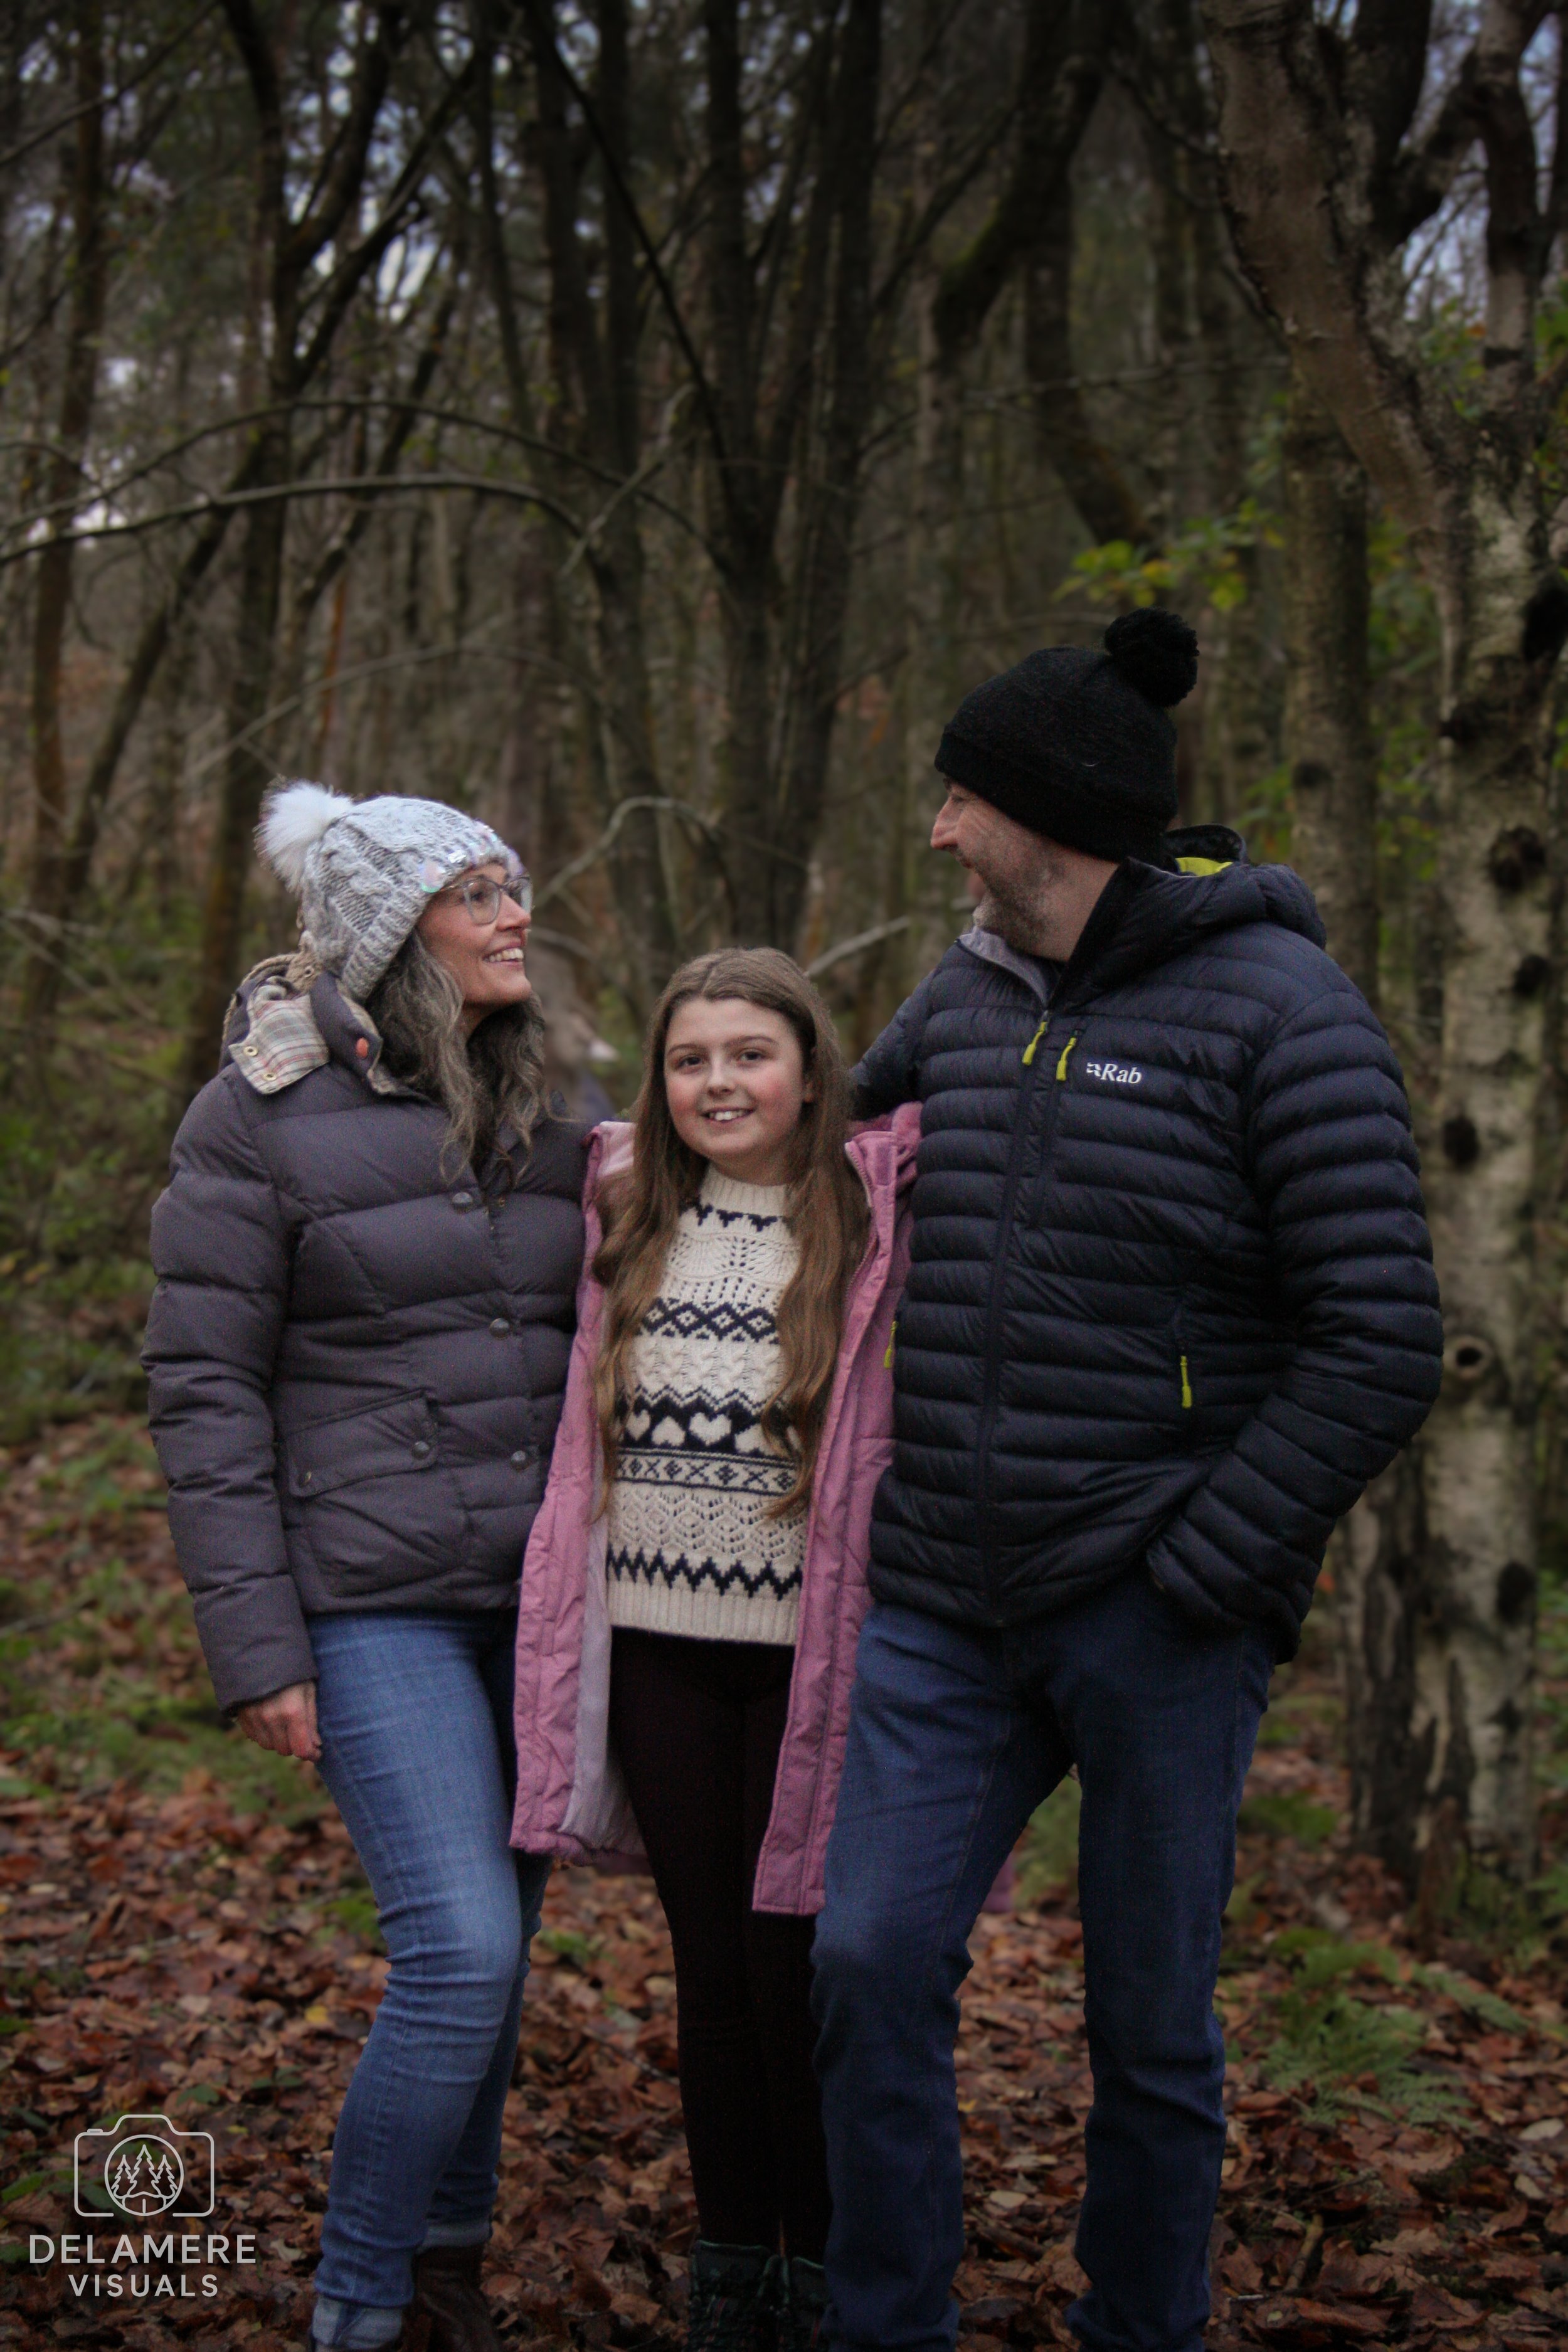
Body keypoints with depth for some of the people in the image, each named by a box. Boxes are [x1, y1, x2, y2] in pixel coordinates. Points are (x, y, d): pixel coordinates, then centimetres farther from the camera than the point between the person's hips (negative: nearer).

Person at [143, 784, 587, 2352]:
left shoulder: (539, 1108, 10)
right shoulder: (264, 1118, -7)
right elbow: (203, 1394, -8)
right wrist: (255, 1647, -11)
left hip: (539, 1593, 6)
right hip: (375, 1604, -5)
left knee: (491, 1947, 11)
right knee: (462, 1949, -13)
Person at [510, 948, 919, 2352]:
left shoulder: (878, 1215, -4)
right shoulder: (626, 1213, 9)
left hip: (809, 1654, -4)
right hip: (658, 1650, 4)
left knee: (795, 1971, 1)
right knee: (708, 1963, 12)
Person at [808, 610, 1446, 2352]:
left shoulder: (1281, 1015, -10)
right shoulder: (968, 994, 9)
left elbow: (1379, 1352, -14)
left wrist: (1195, 1580, -15)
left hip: (1155, 1623, -5)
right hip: (941, 1612, 5)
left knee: (1151, 2026, 7)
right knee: (871, 1964, -1)